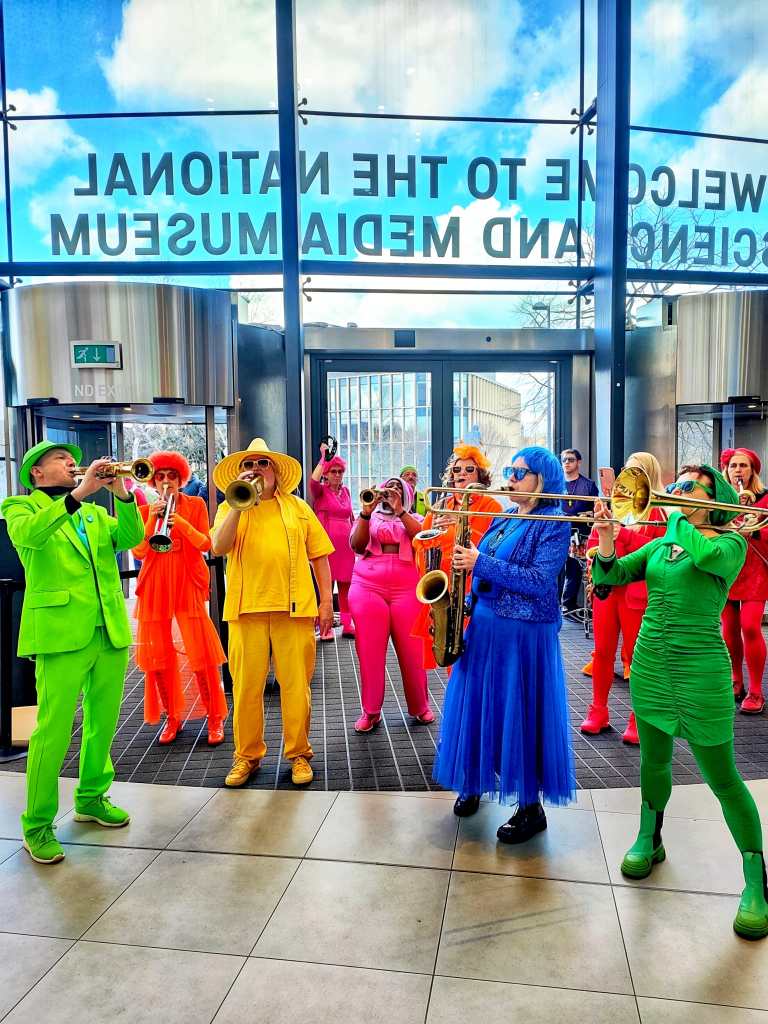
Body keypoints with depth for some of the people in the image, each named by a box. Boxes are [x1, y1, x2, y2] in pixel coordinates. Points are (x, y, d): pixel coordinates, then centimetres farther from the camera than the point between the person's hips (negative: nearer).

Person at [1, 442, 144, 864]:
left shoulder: (95, 512, 18)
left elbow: (130, 538, 1)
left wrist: (121, 493, -13)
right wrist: (78, 493, -26)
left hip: (111, 632, 5)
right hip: (60, 633, -5)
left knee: (103, 724, 13)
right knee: (53, 730, -4)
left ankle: (91, 797, 32)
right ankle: (37, 825, 11)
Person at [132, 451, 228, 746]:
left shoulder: (195, 505, 7)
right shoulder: (145, 511, 10)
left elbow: (205, 544, -4)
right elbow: (138, 552, 1)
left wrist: (181, 523, -19)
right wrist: (152, 521, -11)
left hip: (187, 583, -2)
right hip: (154, 586, 3)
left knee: (201, 653, -8)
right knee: (157, 654, 3)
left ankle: (215, 718, 4)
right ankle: (172, 717, 19)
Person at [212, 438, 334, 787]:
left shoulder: (297, 507, 12)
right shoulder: (230, 508, 10)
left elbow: (318, 554, 11)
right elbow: (219, 547, -9)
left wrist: (326, 600, 4)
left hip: (294, 607, 0)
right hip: (247, 607, 0)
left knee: (296, 684, 4)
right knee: (246, 686, 4)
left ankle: (299, 754, 19)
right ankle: (247, 755, 21)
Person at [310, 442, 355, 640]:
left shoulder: (346, 491, 16)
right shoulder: (321, 491, 1)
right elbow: (313, 481, -23)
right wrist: (324, 458, -24)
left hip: (346, 544, 5)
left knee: (346, 585, 6)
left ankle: (347, 624, 13)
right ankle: (326, 627, 2)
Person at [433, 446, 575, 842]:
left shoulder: (553, 523, -11)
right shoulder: (504, 519, 12)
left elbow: (539, 582, -21)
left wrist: (480, 564, -22)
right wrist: (470, 606, 6)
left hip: (524, 634, -7)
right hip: (484, 626, 8)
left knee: (519, 717, 1)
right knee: (479, 708, 15)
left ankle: (531, 808, 16)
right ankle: (474, 784, 34)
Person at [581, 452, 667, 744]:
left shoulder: (660, 510, -2)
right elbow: (592, 544, 15)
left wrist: (623, 535, -21)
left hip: (636, 593, -4)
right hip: (606, 588, 4)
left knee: (637, 657, 2)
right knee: (602, 653, 9)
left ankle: (638, 720, 15)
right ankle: (598, 713, 21)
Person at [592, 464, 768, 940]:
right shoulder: (659, 544, 8)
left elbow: (705, 555, -32)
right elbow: (610, 576, 0)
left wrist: (674, 514, -16)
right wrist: (607, 541, -18)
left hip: (700, 671, -5)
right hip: (650, 663, 6)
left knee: (722, 778, 2)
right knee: (655, 760, 20)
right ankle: (650, 841, 40)